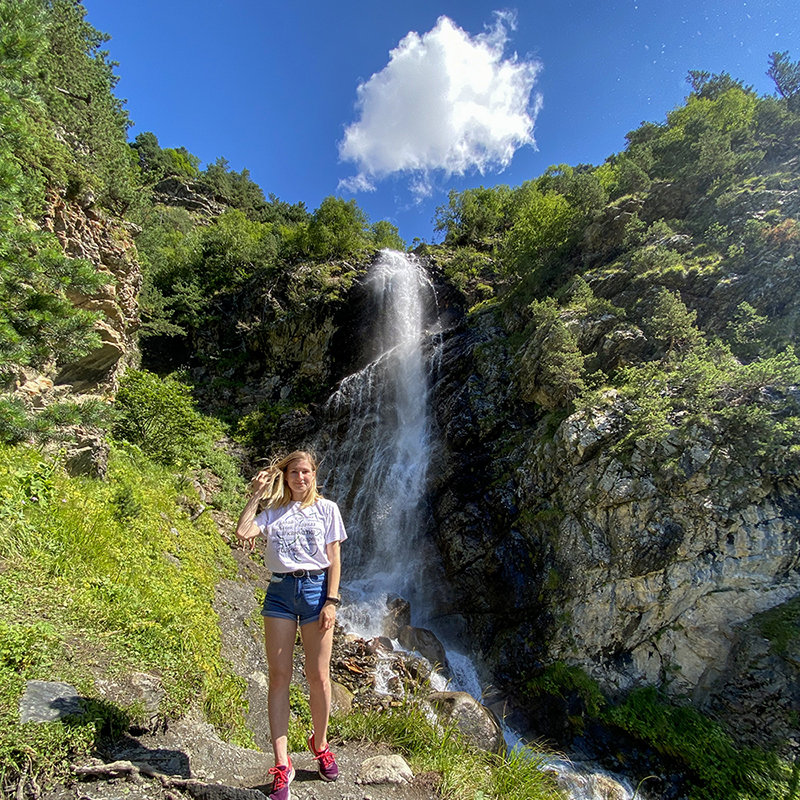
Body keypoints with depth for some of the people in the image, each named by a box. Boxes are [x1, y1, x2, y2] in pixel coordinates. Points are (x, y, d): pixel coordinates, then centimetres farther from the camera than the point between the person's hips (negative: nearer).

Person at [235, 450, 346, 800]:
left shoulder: (326, 508, 4)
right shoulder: (273, 511, 9)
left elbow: (334, 559, 1)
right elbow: (242, 533, -9)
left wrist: (332, 601, -6)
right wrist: (256, 495, -4)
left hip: (316, 588, -1)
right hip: (280, 591, 1)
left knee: (318, 677, 6)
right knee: (279, 677, 3)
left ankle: (320, 743, 31)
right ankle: (282, 764, 16)